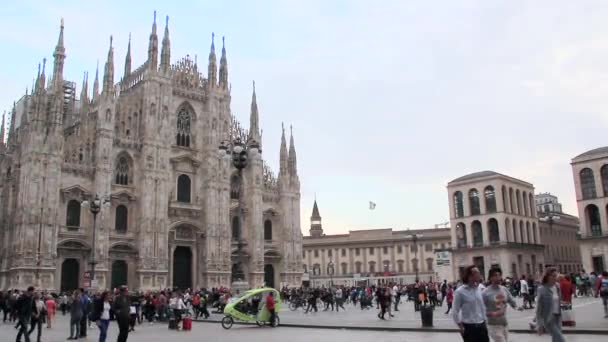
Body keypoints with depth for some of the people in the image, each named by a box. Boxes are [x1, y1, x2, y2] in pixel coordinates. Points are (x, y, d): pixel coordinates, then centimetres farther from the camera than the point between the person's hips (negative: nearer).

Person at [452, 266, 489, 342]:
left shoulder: (479, 289, 5)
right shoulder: (460, 291, -13)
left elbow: (482, 307, 16)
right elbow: (455, 312, -9)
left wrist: (484, 321, 12)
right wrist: (461, 327, -10)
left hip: (481, 326, 6)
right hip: (469, 327, -6)